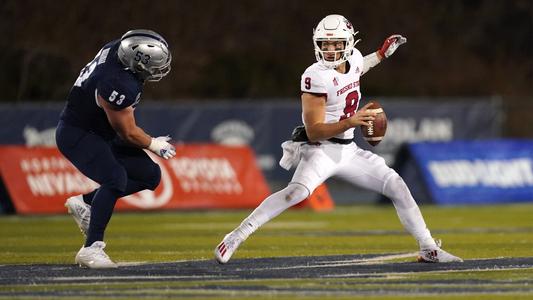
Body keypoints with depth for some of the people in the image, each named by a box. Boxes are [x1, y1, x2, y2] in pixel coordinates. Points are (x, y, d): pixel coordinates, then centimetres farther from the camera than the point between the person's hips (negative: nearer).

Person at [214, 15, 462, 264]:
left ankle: (428, 249, 15)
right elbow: (314, 132, -23)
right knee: (298, 191, -32)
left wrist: (381, 54, 24)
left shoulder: (354, 58, 2)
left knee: (396, 186, 4)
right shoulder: (316, 77, -20)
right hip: (321, 150, -8)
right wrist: (350, 123, -34)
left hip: (348, 150, 8)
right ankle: (236, 237, -30)